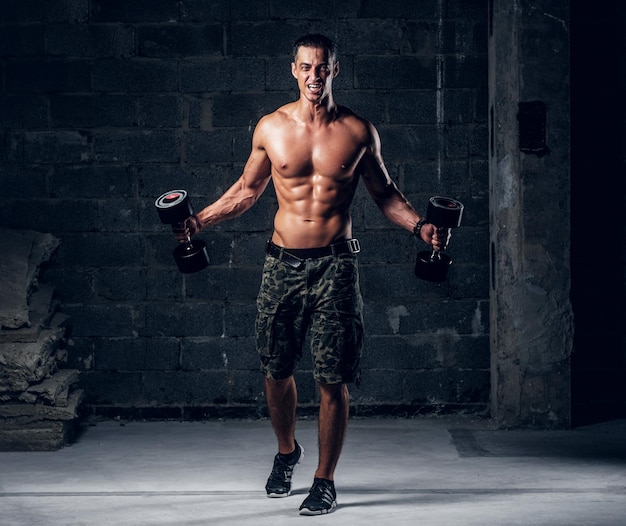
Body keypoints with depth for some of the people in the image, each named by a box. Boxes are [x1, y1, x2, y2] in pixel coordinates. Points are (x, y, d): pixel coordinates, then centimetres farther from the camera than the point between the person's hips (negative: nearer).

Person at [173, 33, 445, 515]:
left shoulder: (358, 131, 0)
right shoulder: (271, 127, 3)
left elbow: (383, 192, 10)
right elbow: (247, 189, 16)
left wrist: (418, 225, -6)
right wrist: (199, 221, 7)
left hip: (335, 264, -2)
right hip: (283, 262, 2)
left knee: (333, 380, -2)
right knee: (277, 370, 10)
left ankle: (325, 481, 10)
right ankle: (287, 451, 37)